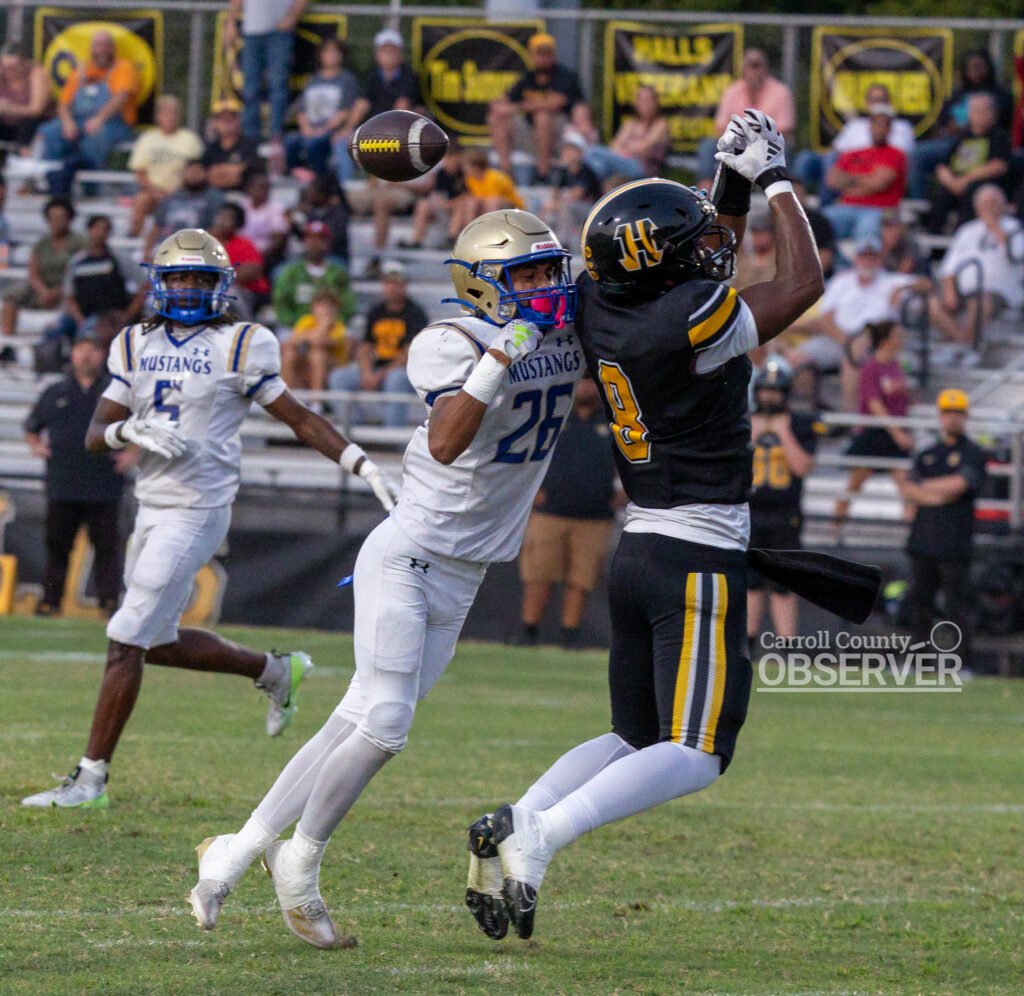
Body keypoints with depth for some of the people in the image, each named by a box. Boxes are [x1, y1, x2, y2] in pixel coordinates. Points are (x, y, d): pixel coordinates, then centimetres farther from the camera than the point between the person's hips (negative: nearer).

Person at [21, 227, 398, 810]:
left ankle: (92, 778, -4)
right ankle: (275, 671, 36)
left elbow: (299, 419, 0)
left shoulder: (240, 346, -4)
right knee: (158, 643, 15)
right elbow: (97, 435, 7)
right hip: (152, 507, 7)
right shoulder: (136, 345, 11)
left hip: (198, 511, -7)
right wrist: (135, 431, -16)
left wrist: (368, 469, -6)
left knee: (128, 641, -9)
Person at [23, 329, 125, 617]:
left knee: (106, 546, -5)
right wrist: (36, 445, 1)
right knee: (57, 546, 4)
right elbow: (31, 428, 21)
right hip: (62, 486, 2)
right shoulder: (55, 394, 14)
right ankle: (50, 600, 9)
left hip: (104, 489, -2)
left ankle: (110, 601, -6)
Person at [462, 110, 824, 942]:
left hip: (638, 552, 8)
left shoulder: (602, 311, 3)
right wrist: (775, 179, 5)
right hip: (701, 559, -8)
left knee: (635, 738, 18)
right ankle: (538, 837, -22)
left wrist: (736, 189, 19)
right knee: (693, 757, -5)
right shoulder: (687, 323, -18)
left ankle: (511, 828, -1)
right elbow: (802, 286, -4)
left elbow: (703, 285, 23)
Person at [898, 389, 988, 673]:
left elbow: (957, 484, -14)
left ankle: (965, 663, -7)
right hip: (923, 540, 6)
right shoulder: (927, 455, 19)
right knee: (919, 599, 7)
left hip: (954, 542, -6)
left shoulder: (973, 454, 2)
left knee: (958, 603, -8)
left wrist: (924, 486, 0)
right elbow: (906, 490, 8)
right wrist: (934, 495, -10)